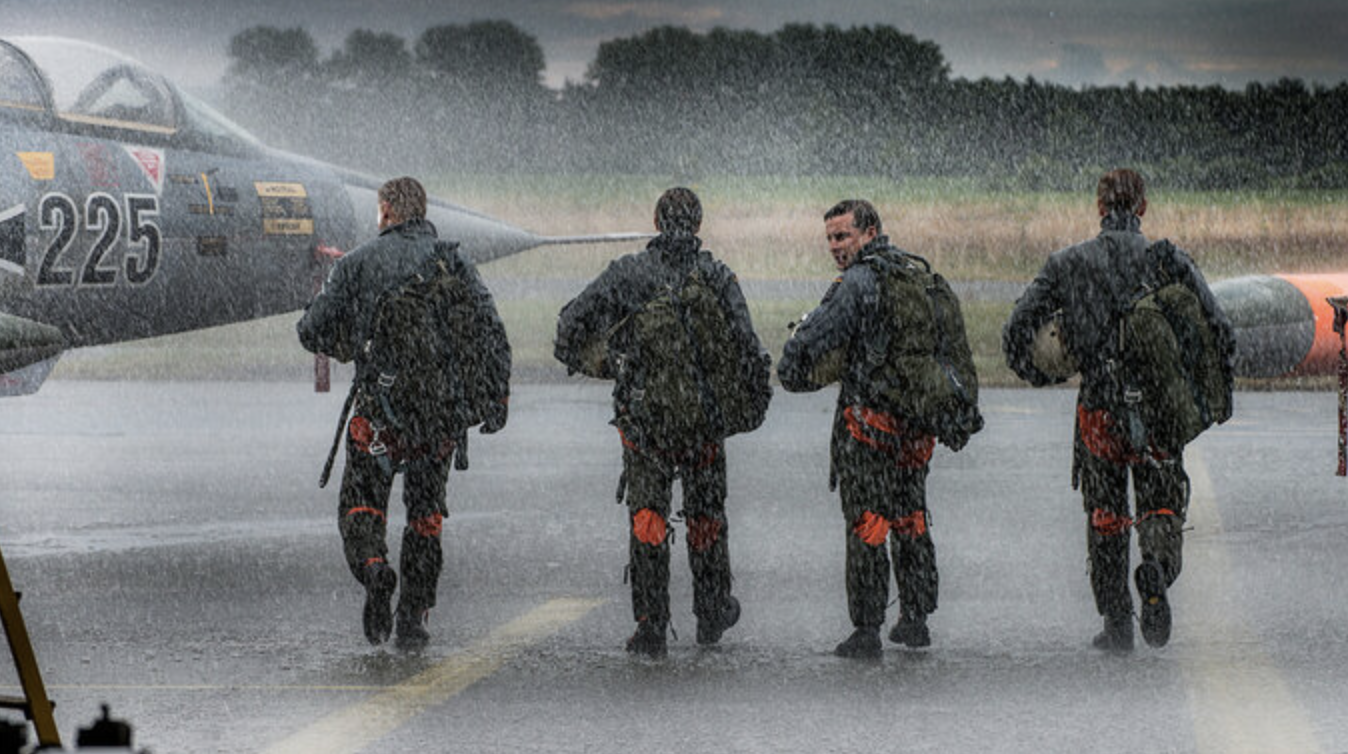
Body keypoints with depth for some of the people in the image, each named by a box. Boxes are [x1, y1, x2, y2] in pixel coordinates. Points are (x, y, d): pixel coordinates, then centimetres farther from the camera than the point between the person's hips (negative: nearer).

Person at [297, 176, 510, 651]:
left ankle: (373, 569, -19)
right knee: (425, 514, 12)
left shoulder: (359, 263, 2)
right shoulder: (452, 263, 7)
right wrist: (497, 398, 1)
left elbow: (312, 330, 3)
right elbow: (491, 330, -2)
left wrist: (341, 347, 25)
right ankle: (413, 620, 9)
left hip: (379, 404, -2)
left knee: (361, 505, 11)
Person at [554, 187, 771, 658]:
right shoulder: (718, 278, -4)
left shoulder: (627, 274, -3)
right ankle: (711, 614, 32)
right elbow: (746, 351, -9)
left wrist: (592, 364, 8)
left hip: (643, 419, 0)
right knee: (706, 517, 18)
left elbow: (573, 324, -8)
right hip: (704, 419, 1)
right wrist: (752, 406, 5)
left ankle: (651, 629, 0)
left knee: (646, 521, 5)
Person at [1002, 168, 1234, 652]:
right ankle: (1158, 566, -21)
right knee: (1162, 506, 11)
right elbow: (1218, 329, -6)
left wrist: (1043, 376, 15)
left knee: (1106, 519, 13)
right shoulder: (1171, 262, -1)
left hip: (1099, 408, 0)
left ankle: (1116, 623, 13)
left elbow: (1017, 333, -2)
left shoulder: (1067, 264, 1)